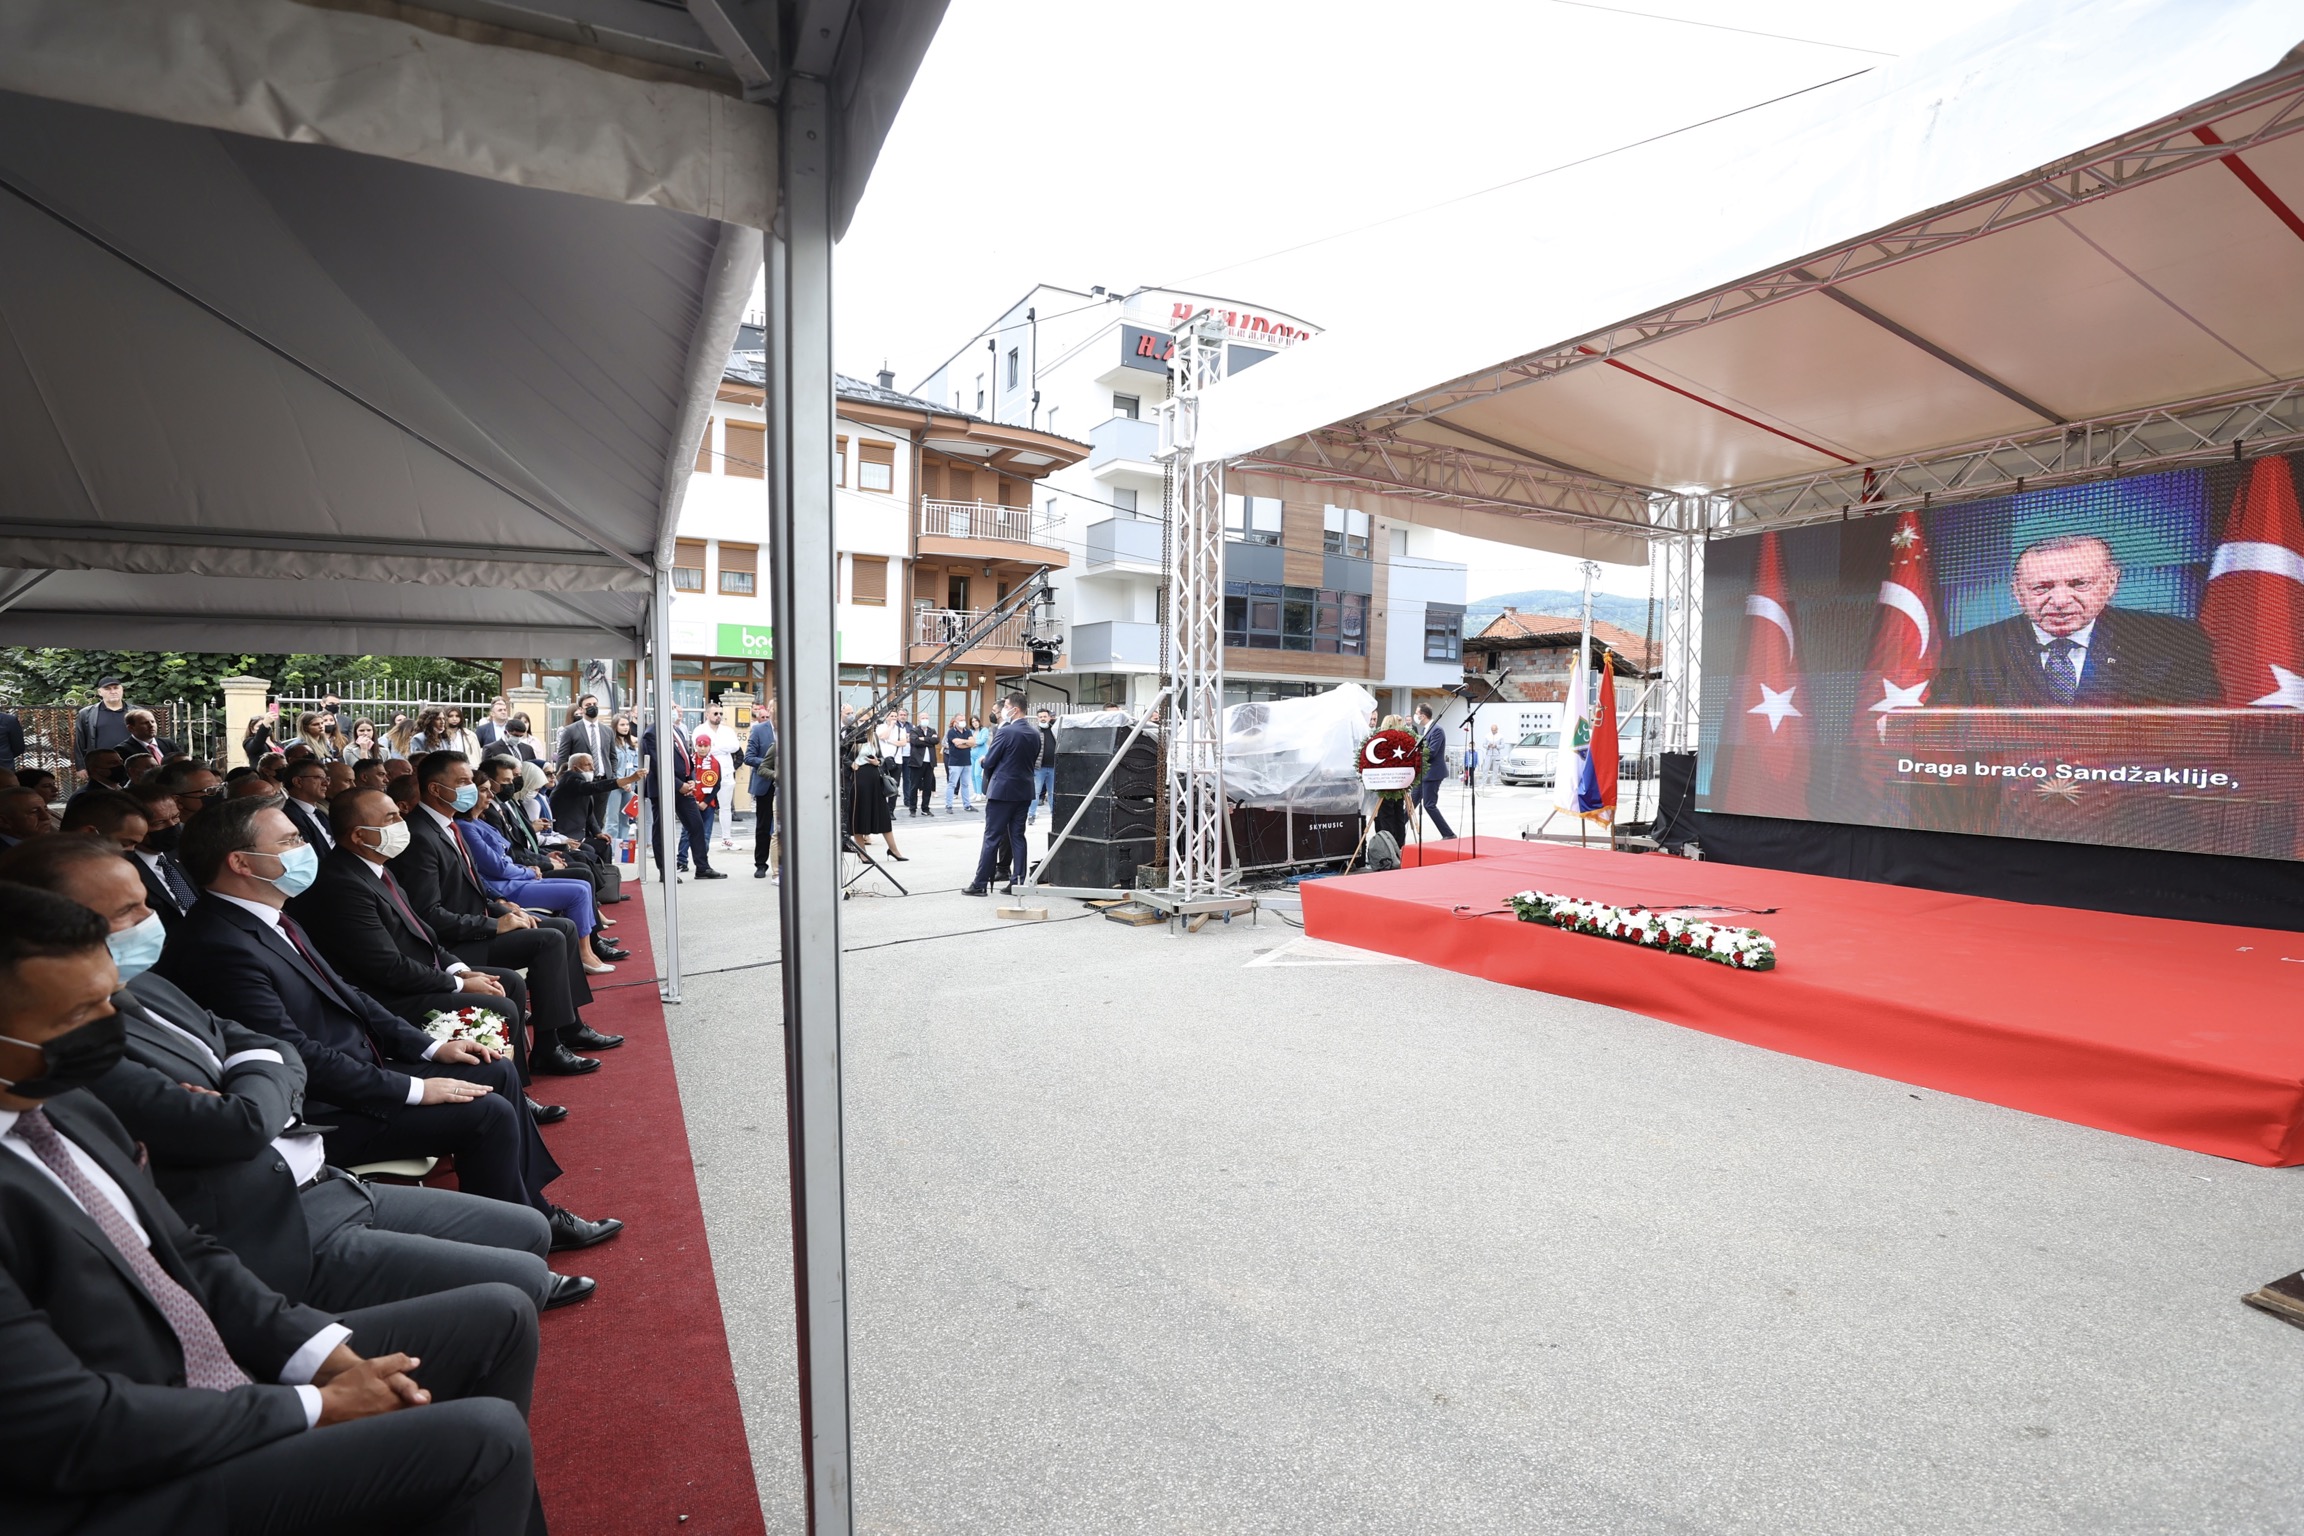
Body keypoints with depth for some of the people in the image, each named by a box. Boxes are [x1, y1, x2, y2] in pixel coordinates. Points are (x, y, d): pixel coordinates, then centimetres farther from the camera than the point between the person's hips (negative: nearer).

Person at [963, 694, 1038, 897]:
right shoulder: (1035, 733, 6)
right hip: (1024, 791, 6)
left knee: (992, 838, -1)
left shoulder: (1005, 732, -16)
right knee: (1017, 837, 10)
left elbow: (989, 761, -10)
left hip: (1002, 790, -6)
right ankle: (1018, 882, 10)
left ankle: (980, 884, 3)